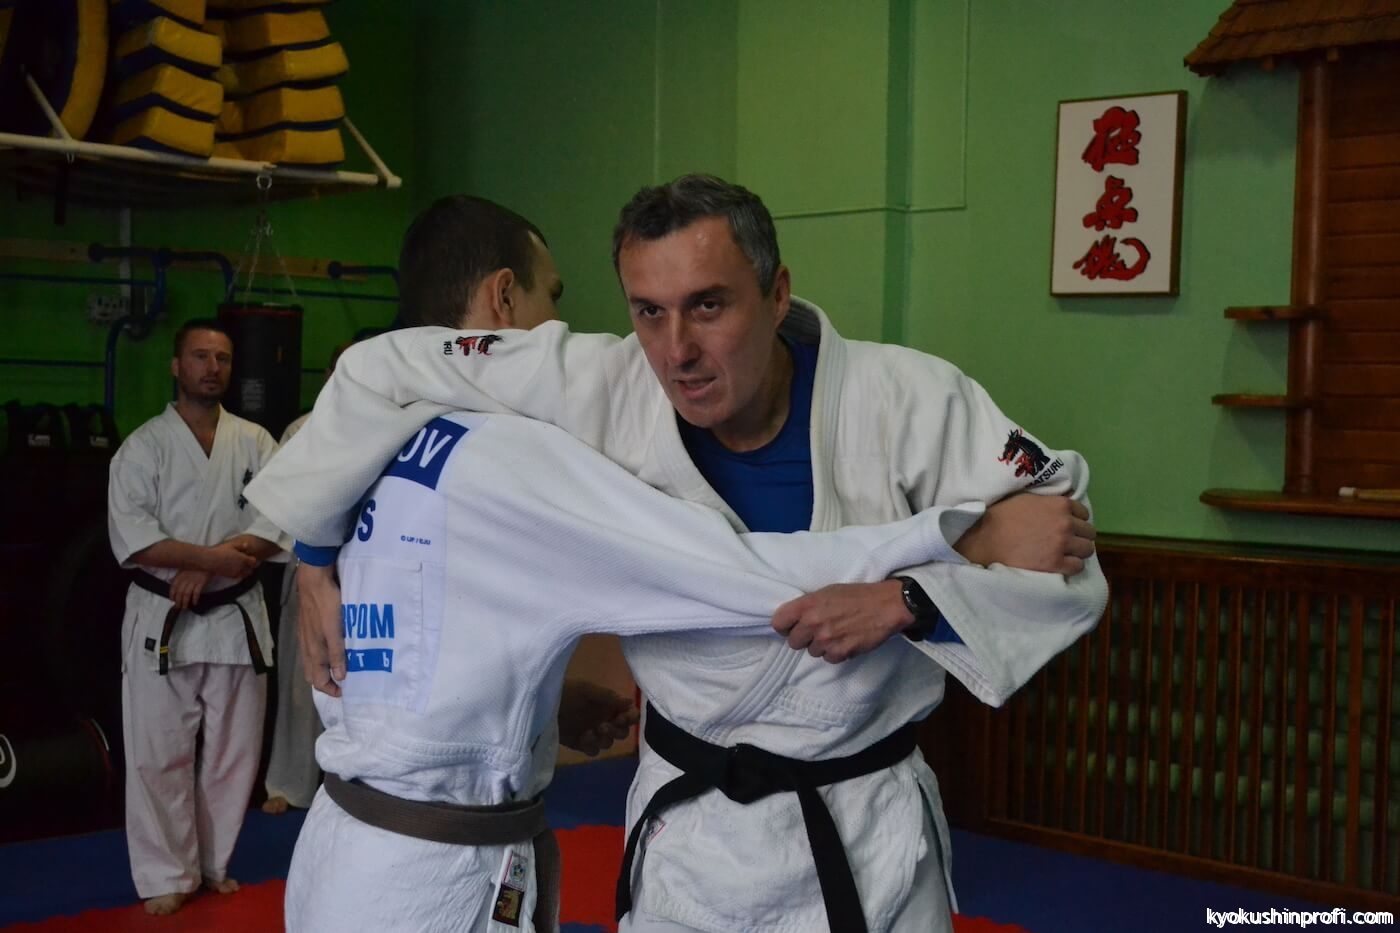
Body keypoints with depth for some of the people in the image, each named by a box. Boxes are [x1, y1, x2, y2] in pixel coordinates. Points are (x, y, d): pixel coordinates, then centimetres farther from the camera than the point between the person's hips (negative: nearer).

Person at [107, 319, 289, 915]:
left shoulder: (255, 442, 5)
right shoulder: (143, 446, -2)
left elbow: (279, 521, -7)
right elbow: (132, 538, -12)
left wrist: (209, 567, -18)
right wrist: (214, 557, -21)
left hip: (236, 618, 2)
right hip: (161, 620, -2)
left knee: (232, 752, 9)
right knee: (159, 755, 0)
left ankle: (215, 865, 25)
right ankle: (167, 877, 12)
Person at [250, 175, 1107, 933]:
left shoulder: (908, 399, -16)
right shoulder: (597, 391, -15)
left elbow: (1064, 569, -13)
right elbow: (386, 375, -5)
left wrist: (904, 602, -28)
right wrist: (317, 558, 0)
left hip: (872, 834, 0)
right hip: (688, 831, 1)